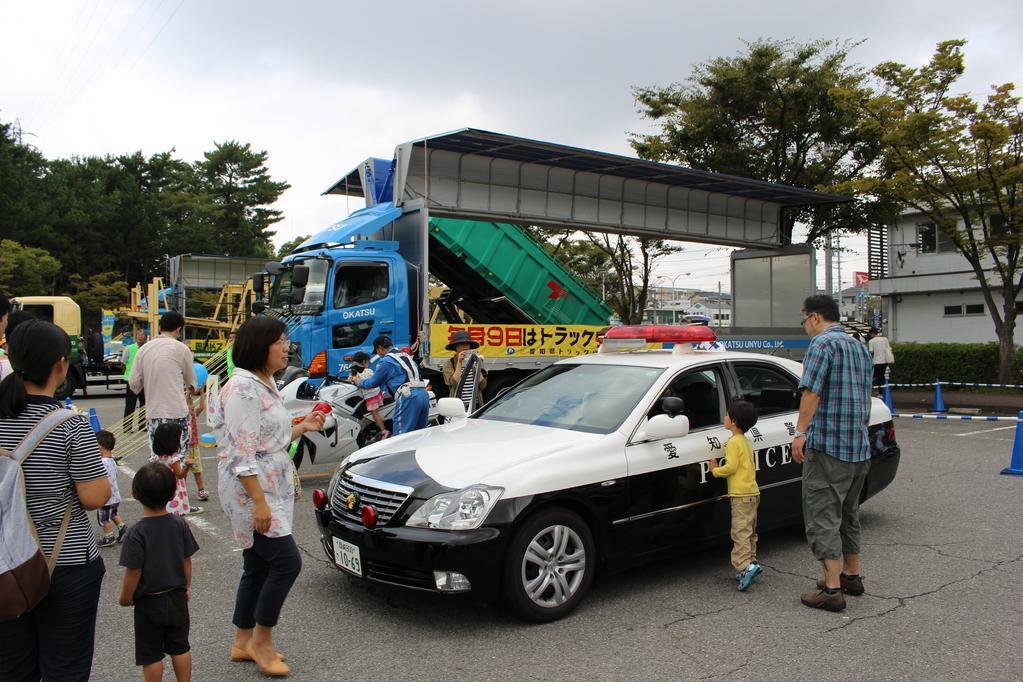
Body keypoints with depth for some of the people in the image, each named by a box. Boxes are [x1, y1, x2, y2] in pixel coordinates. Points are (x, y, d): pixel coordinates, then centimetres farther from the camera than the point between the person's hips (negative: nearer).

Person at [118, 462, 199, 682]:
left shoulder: (137, 533, -20)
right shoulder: (180, 525, -7)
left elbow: (133, 572, -18)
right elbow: (187, 561, 1)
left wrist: (125, 598, -1)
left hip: (148, 603, -4)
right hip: (177, 598, 4)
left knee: (151, 655, 11)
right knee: (180, 647, 17)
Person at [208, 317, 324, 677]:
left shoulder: (267, 385, 12)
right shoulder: (243, 388, -18)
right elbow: (242, 453, -22)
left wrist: (303, 427, 7)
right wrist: (258, 502, -25)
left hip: (273, 488, 10)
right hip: (251, 490, -10)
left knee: (258, 567, 15)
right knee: (287, 561, -8)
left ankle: (242, 643, 28)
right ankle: (261, 641, 9)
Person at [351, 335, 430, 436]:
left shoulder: (385, 361, 2)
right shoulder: (406, 356, 25)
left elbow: (373, 382, 10)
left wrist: (357, 382, 29)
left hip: (408, 397, -8)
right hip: (424, 394, 8)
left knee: (401, 435, -6)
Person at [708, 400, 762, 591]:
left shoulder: (733, 442, -13)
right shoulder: (746, 441, 17)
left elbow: (731, 467, -19)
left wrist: (715, 470, -4)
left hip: (741, 495, -10)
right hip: (753, 492, 10)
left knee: (741, 532, -12)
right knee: (750, 531, 15)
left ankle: (744, 566, -19)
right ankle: (751, 562, 19)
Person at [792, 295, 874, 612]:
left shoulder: (822, 343, -11)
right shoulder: (860, 348, 17)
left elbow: (812, 392, -20)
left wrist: (801, 432, -19)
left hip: (827, 446, -9)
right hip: (860, 447, 9)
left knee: (823, 517, -4)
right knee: (848, 514, 20)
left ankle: (832, 589, -4)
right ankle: (852, 575, 31)